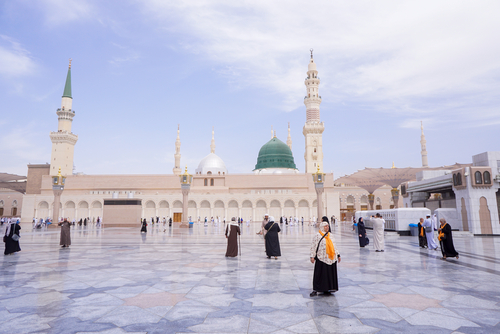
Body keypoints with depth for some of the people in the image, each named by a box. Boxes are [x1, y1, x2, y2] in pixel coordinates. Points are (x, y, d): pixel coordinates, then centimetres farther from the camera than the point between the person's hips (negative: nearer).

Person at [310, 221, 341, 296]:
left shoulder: (330, 235, 12)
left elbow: (334, 245, 19)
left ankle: (326, 290, 21)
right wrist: (312, 256, -14)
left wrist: (338, 255, 16)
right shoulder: (317, 235, -5)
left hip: (331, 258, 5)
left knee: (330, 274, 9)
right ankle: (315, 290, 8)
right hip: (321, 258, -5)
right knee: (319, 274, -1)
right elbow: (313, 246, -8)